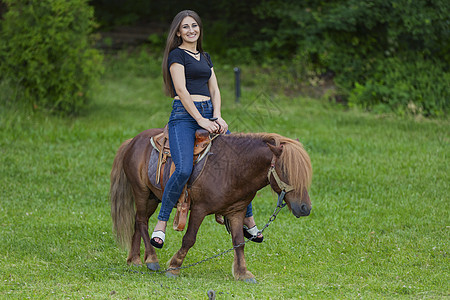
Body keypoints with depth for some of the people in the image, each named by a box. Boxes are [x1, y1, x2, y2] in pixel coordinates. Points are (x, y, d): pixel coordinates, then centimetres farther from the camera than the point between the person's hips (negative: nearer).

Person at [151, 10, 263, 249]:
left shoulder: (205, 57, 21)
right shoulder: (177, 55, 0)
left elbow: (214, 90, 16)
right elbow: (181, 90, -10)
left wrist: (217, 118, -3)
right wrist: (200, 120, -16)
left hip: (208, 114, 7)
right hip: (184, 115, -7)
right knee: (184, 170, -26)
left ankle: (248, 220, 14)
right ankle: (161, 223, -17)